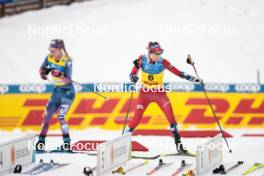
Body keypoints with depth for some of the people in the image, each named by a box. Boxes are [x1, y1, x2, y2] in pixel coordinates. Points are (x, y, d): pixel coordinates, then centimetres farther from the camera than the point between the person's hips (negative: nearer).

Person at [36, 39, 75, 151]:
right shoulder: (49, 58, -7)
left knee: (60, 116, -17)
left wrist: (59, 75, -45)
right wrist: (43, 73, -19)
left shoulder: (67, 61, -23)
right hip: (57, 90, 6)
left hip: (68, 91, -6)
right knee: (47, 115, 3)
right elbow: (42, 69, 4)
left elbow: (68, 80, -27)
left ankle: (67, 142, -7)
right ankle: (41, 141, 14)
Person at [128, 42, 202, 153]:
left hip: (160, 92, 0)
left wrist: (193, 79, -21)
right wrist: (133, 78, -32)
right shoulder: (142, 60, -14)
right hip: (145, 92, 0)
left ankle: (178, 144, -6)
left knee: (170, 116, -12)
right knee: (137, 118, -8)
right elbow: (132, 75, -9)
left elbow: (178, 72, -15)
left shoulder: (163, 62, -15)